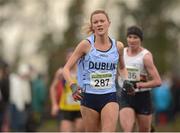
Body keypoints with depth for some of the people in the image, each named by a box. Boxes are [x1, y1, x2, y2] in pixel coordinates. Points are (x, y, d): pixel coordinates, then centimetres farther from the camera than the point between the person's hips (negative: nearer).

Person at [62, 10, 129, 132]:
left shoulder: (118, 46, 4)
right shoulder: (86, 45, -5)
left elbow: (122, 68, 24)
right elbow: (66, 69, -3)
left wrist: (126, 81, 4)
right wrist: (73, 86, -20)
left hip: (109, 97, 1)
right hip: (89, 96, -1)